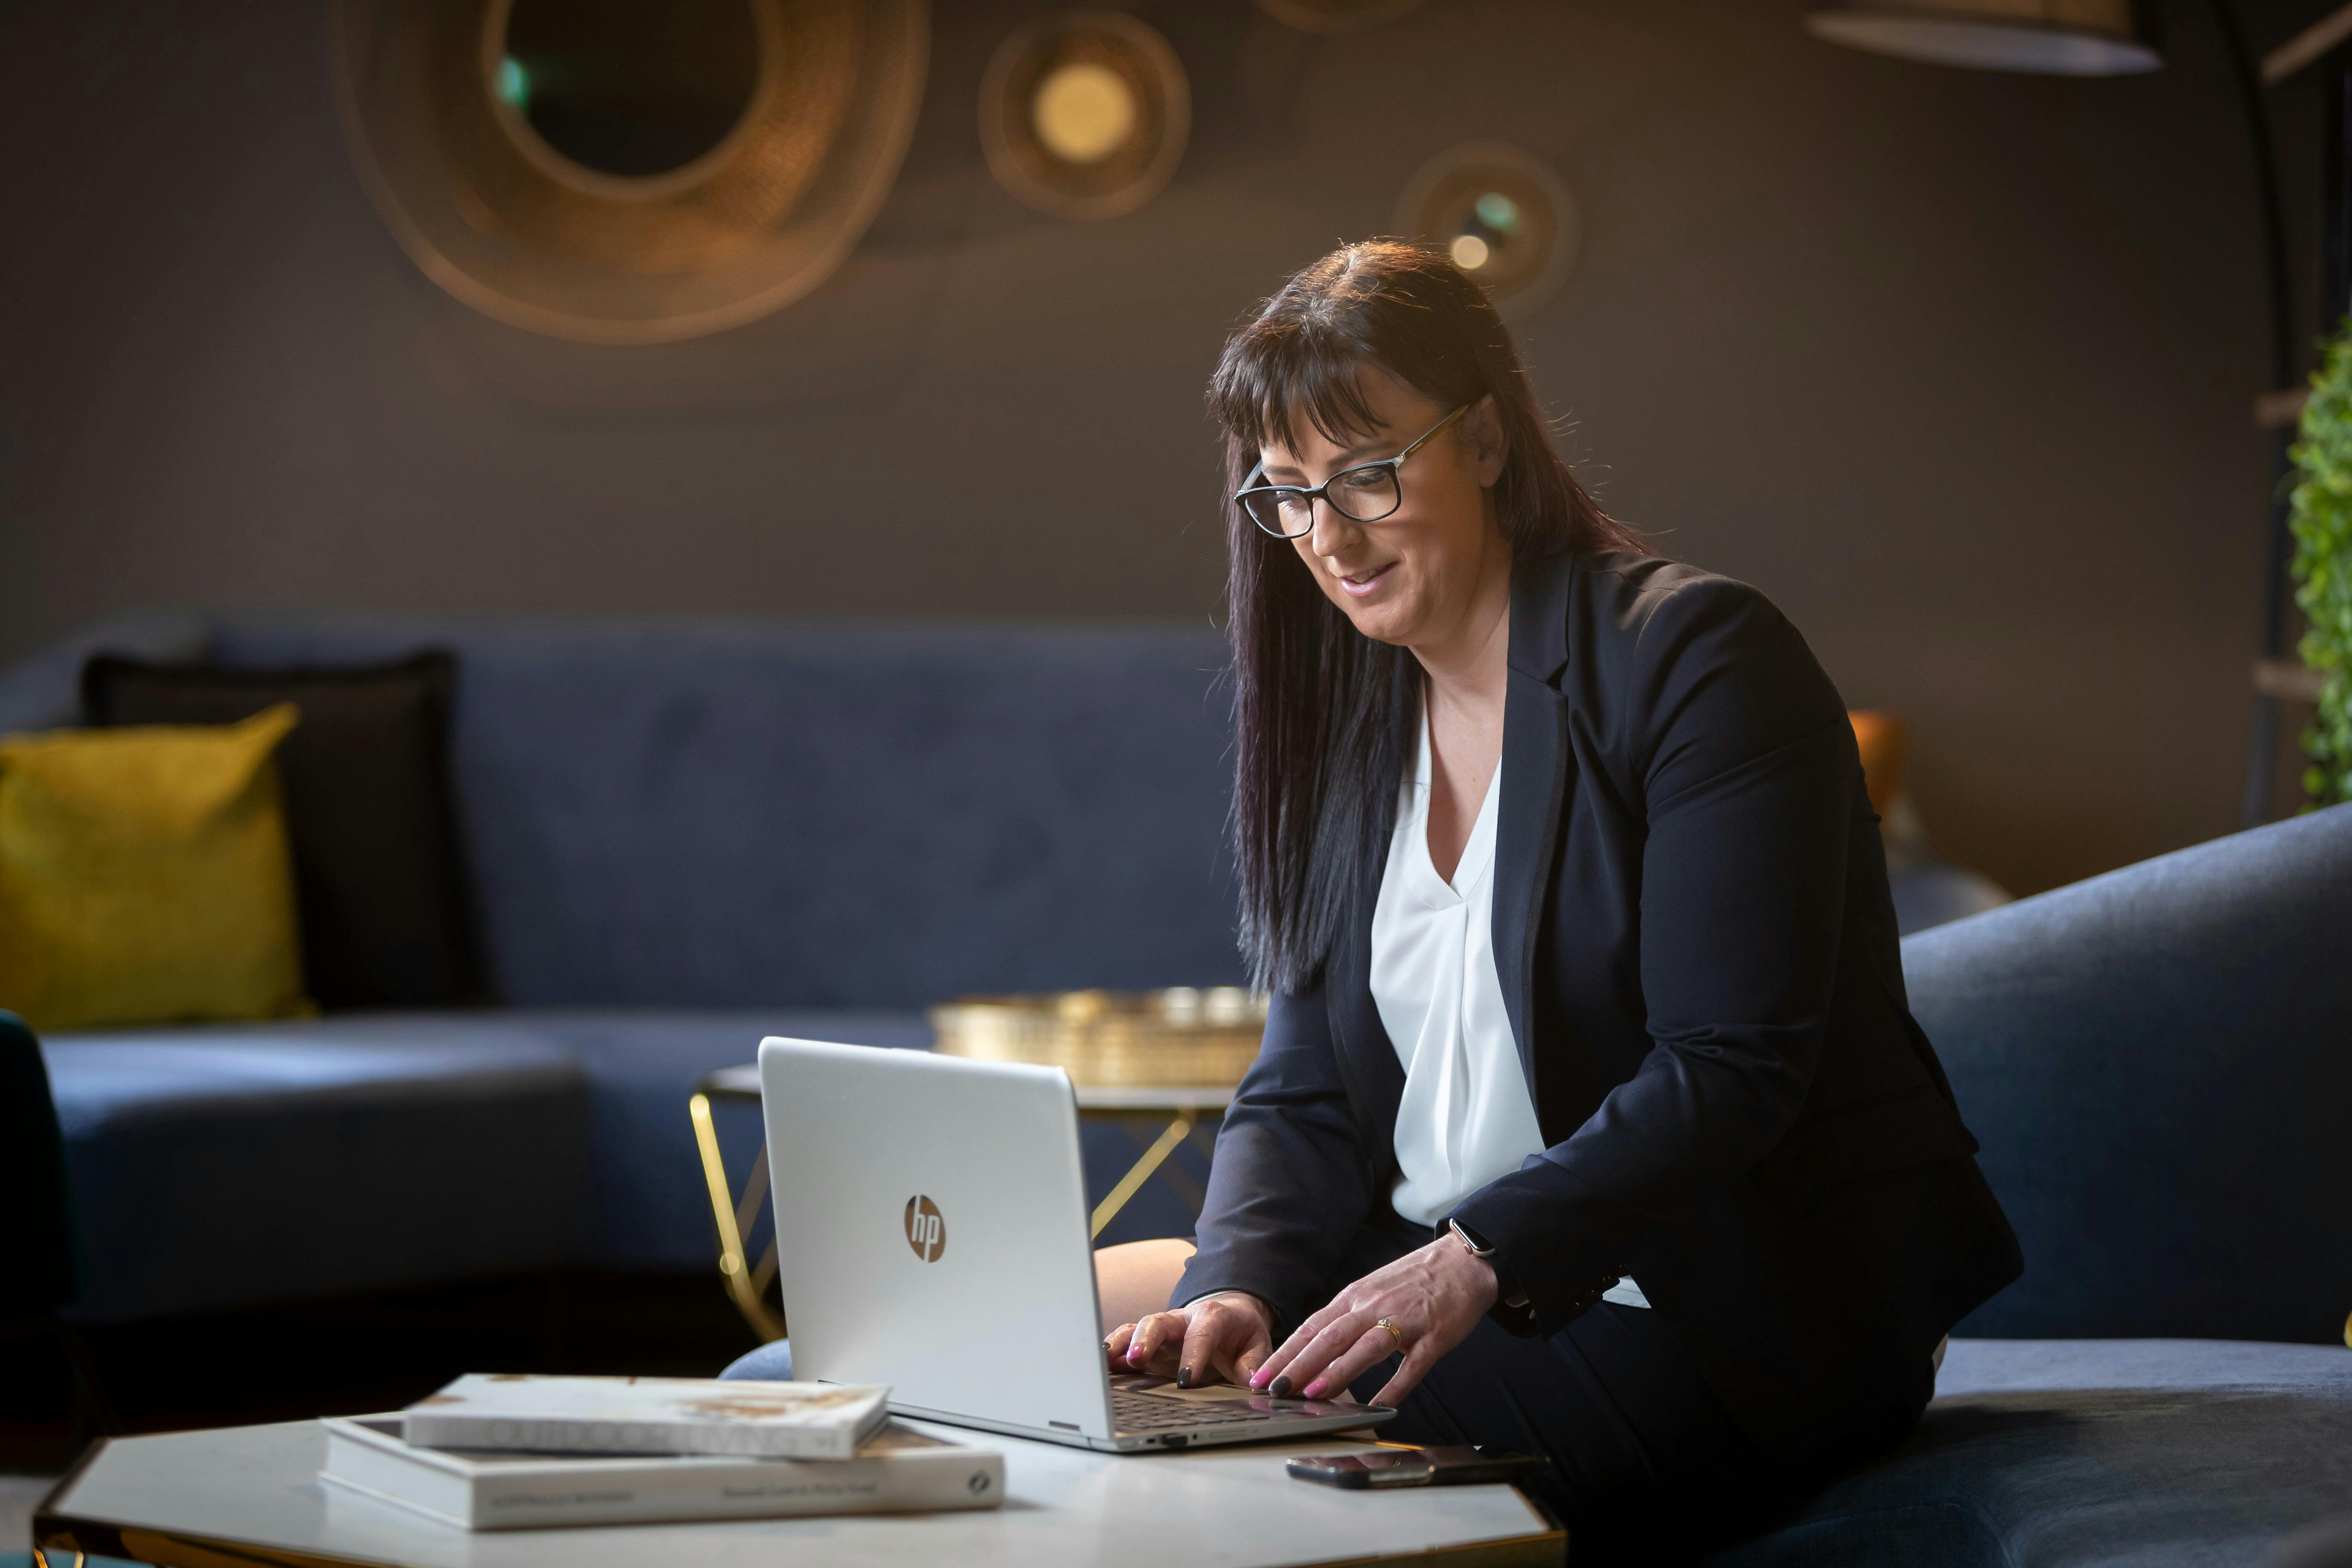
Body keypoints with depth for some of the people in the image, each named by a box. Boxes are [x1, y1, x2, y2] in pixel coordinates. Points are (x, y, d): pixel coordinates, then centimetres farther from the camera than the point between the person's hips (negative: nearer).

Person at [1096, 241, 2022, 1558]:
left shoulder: (1696, 658, -12)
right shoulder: (1350, 720, 10)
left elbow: (1732, 1069, -21)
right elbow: (1306, 1094, 5)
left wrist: (1477, 1257, -32)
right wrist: (1240, 1290, -16)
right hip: (1438, 1283, 8)